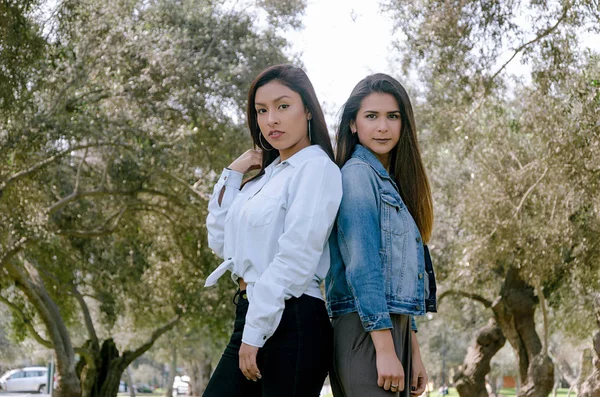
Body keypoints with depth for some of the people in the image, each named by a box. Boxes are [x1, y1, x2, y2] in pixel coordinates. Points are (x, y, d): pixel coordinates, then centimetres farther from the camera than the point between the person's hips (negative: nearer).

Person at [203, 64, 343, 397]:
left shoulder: (316, 168, -8)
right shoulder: (267, 175, 18)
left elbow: (295, 259, -16)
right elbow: (220, 242, 19)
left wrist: (255, 333, -17)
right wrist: (232, 175, 12)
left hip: (291, 322, -8)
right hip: (252, 316, 8)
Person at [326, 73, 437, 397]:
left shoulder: (393, 183, 20)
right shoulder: (358, 174, -7)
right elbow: (361, 266, -16)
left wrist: (413, 354, 18)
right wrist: (385, 350, -21)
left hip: (394, 327, 9)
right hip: (367, 332, -9)